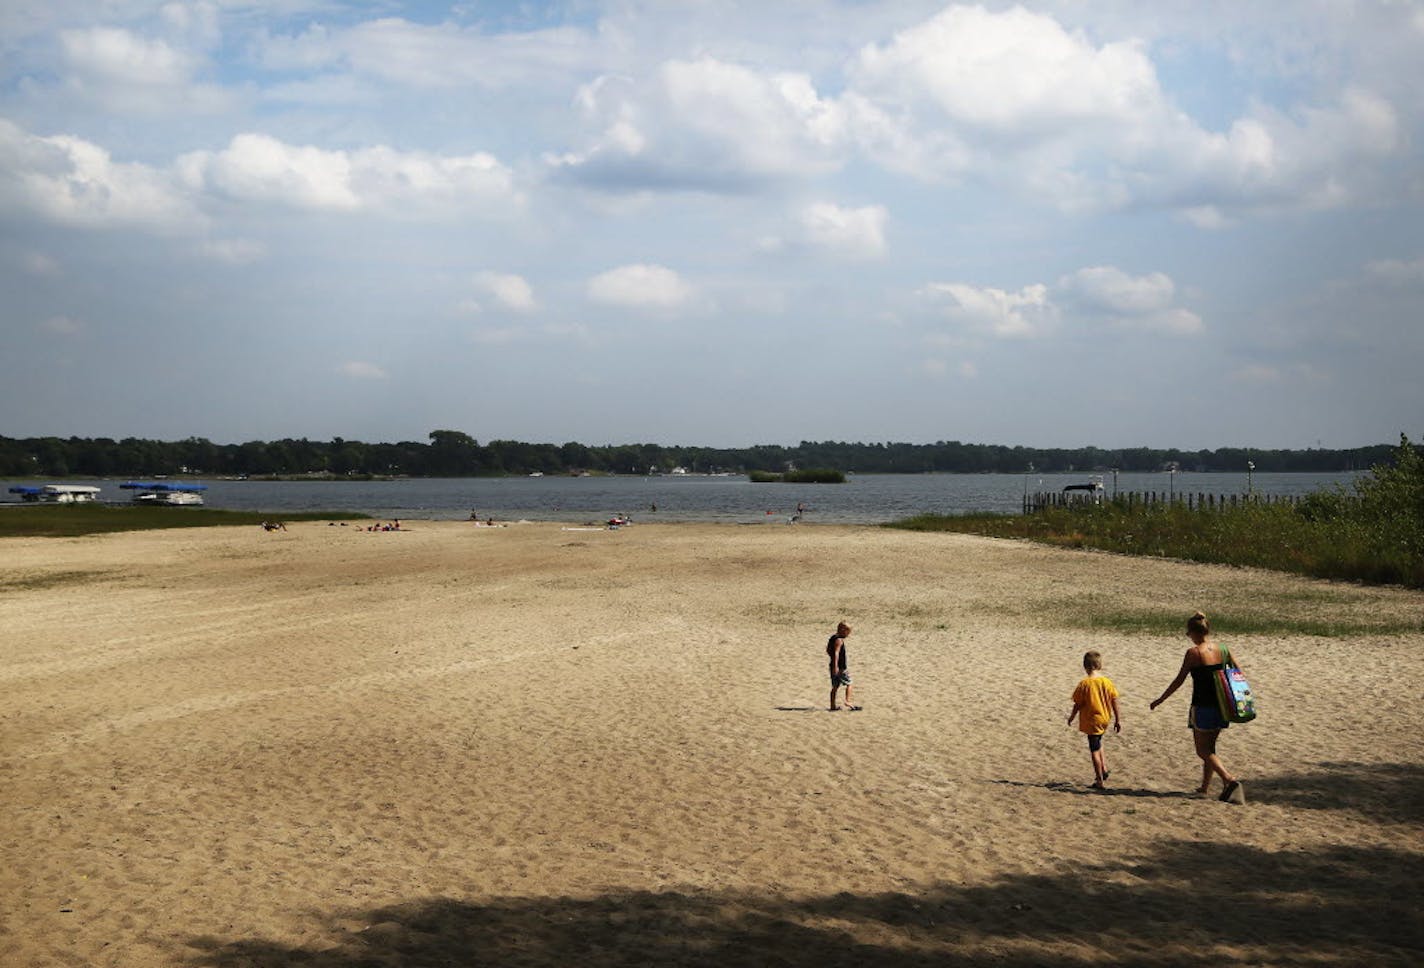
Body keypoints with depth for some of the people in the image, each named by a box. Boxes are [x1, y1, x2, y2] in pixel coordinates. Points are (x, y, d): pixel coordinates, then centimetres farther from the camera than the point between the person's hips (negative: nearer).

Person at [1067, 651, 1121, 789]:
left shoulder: (1084, 684, -14)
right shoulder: (1107, 682, -3)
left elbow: (1078, 704, -9)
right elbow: (1114, 703, 0)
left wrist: (1071, 717, 7)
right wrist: (1118, 720, 9)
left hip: (1091, 721, -5)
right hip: (1104, 720, 5)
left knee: (1094, 751, 3)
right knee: (1097, 745, 29)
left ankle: (1100, 781, 7)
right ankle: (1104, 770, 25)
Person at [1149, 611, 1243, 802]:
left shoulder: (1193, 653, -12)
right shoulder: (1220, 650, 3)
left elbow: (1179, 681, -8)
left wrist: (1160, 700, 3)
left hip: (1202, 707, -6)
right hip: (1220, 707, 6)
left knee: (1204, 751, 2)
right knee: (1209, 748, 20)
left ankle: (1230, 780, -17)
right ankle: (1205, 787, 25)